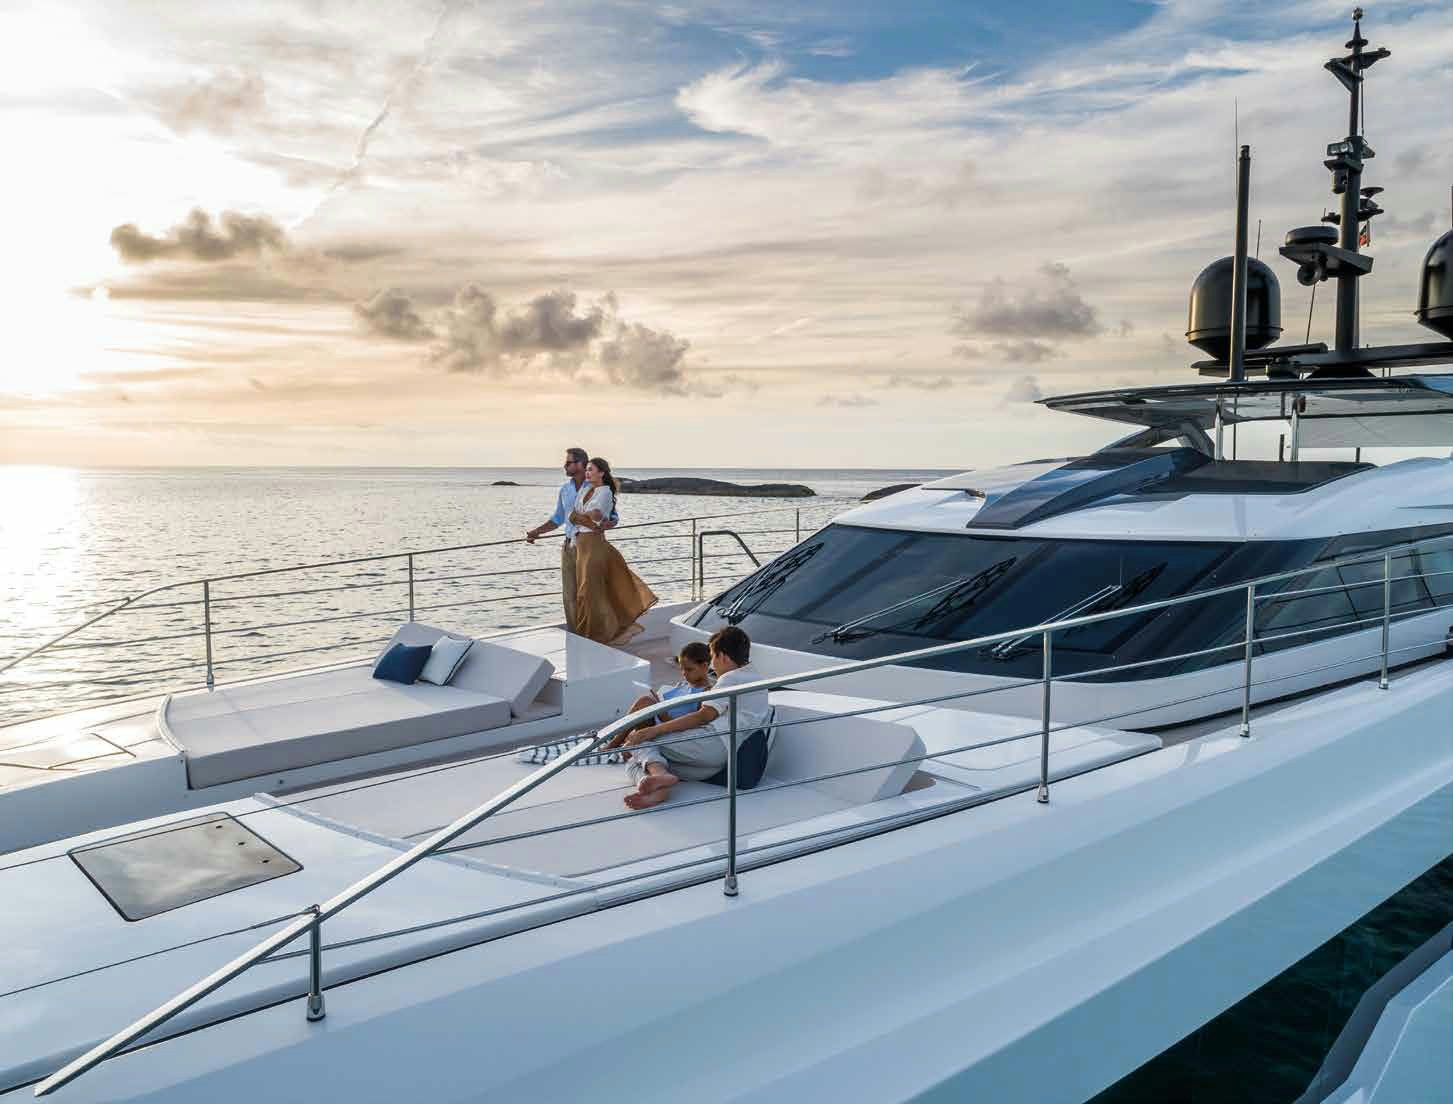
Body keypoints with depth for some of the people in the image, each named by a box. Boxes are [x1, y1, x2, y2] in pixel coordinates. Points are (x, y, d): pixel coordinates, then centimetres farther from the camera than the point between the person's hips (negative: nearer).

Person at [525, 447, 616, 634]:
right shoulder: (565, 488, 8)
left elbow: (614, 518, -4)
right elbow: (558, 519, 16)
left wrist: (607, 524, -27)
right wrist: (537, 531, 4)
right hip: (569, 546, 5)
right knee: (569, 595, 5)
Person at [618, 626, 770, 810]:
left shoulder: (732, 678, -2)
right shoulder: (757, 679, 28)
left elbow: (703, 717, -12)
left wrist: (653, 731, -15)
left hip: (714, 745, -10)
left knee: (640, 739, -5)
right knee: (633, 764, 6)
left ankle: (659, 773, -33)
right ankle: (656, 790, -28)